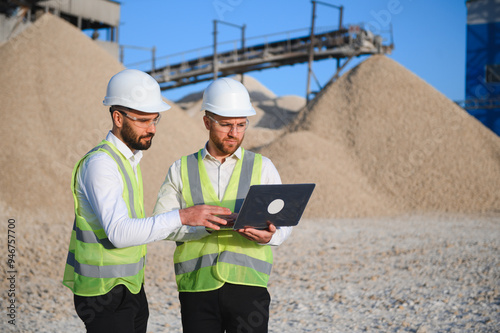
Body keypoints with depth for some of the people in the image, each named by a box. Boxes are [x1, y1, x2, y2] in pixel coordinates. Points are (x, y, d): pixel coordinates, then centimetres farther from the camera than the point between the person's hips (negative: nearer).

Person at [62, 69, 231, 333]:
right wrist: (182, 217, -36)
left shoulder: (127, 159, 11)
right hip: (105, 292, -9)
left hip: (130, 287, 9)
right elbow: (118, 232, -30)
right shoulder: (100, 163, -19)